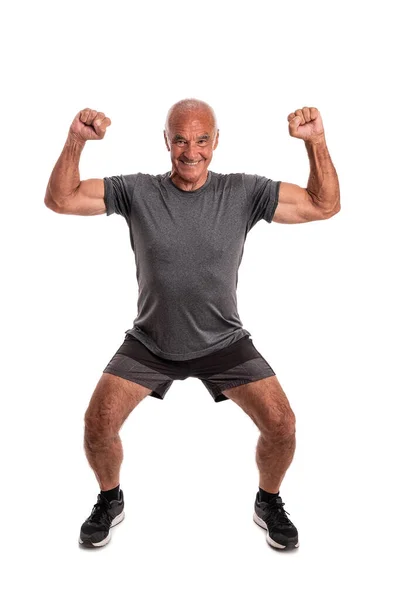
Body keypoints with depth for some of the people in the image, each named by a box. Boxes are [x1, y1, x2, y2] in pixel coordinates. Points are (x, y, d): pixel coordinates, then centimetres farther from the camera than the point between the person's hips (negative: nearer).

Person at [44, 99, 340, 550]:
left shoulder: (244, 192, -10)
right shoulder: (137, 191, -10)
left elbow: (325, 205, -9)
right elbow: (59, 200, -12)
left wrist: (316, 141, -22)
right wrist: (76, 140, -26)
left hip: (224, 343, 0)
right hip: (150, 343, 0)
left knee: (281, 424, -10)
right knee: (98, 423, -10)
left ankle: (269, 503, 23)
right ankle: (110, 502, 23)